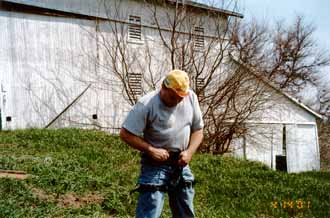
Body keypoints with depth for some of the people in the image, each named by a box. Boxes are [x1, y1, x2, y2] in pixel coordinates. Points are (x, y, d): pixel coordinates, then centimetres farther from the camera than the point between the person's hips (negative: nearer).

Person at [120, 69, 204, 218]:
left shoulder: (191, 97, -4)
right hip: (155, 164, -5)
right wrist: (150, 150, -22)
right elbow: (125, 134, -14)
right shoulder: (146, 104, -18)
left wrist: (189, 152, -10)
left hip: (181, 164, 5)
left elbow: (198, 129, 6)